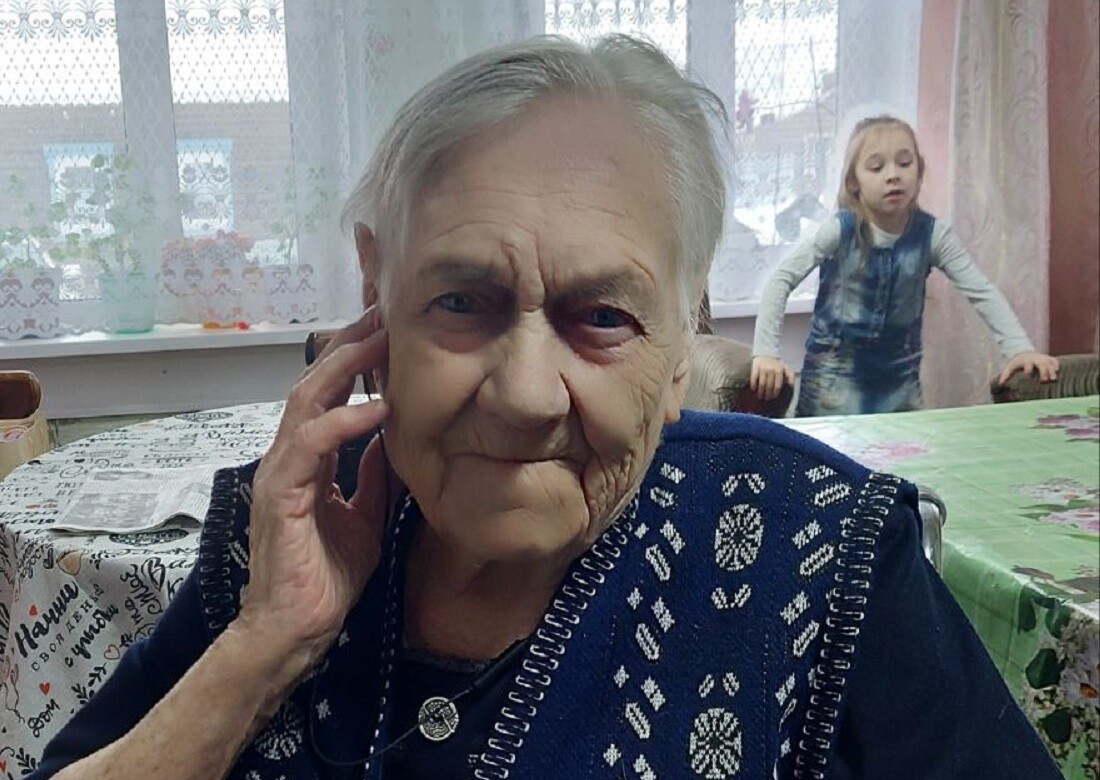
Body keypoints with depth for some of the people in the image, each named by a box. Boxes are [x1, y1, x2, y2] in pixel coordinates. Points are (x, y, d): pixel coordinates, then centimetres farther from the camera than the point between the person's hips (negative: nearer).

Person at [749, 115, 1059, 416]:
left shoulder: (933, 234, -8)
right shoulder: (840, 230, -15)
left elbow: (982, 292, -8)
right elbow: (782, 279, -16)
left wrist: (1019, 348, -20)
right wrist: (766, 352, -26)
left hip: (900, 375, 3)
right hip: (835, 371, -2)